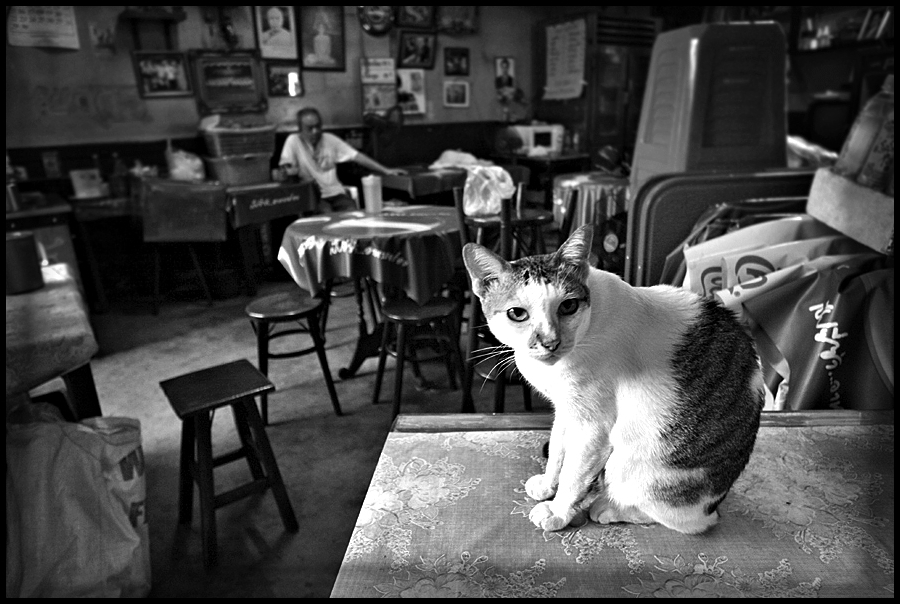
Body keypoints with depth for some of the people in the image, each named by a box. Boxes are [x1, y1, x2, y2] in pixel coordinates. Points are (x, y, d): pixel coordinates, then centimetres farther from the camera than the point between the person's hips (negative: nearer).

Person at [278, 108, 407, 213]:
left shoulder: (330, 139, 6)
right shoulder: (293, 141, 0)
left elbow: (356, 156, 0)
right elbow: (285, 168, -2)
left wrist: (386, 170, -7)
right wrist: (289, 170, -28)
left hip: (336, 193, 2)